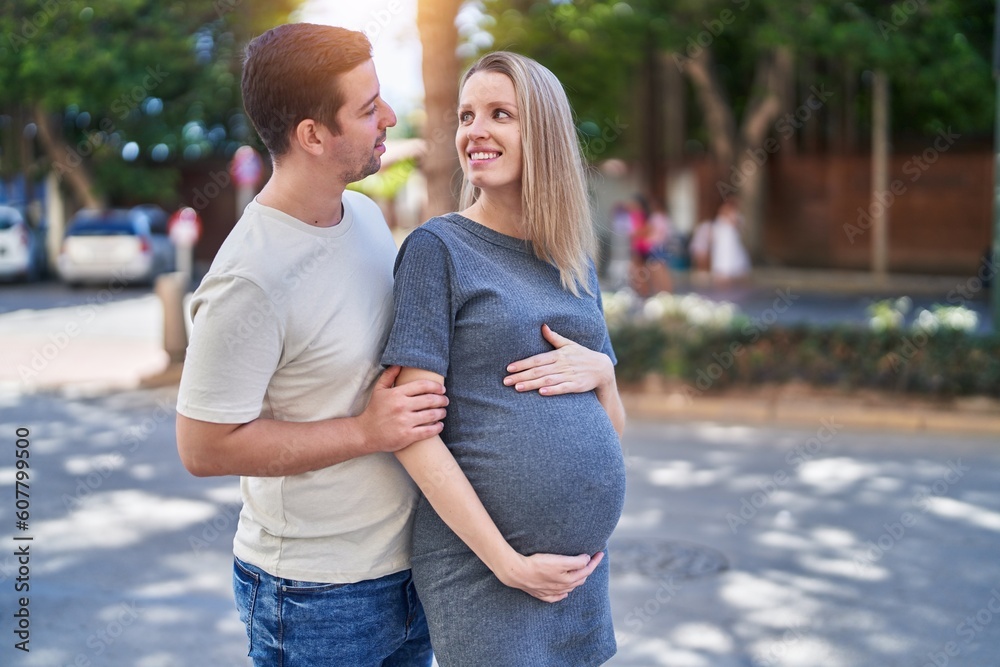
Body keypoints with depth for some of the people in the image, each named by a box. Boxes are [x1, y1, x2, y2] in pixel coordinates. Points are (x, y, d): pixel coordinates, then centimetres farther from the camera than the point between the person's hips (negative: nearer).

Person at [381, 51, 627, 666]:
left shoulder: (576, 261, 9)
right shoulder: (439, 247, -7)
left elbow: (614, 427, 13)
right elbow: (412, 428, -13)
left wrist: (599, 370, -8)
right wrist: (506, 560, -15)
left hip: (588, 559, 6)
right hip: (481, 569, -5)